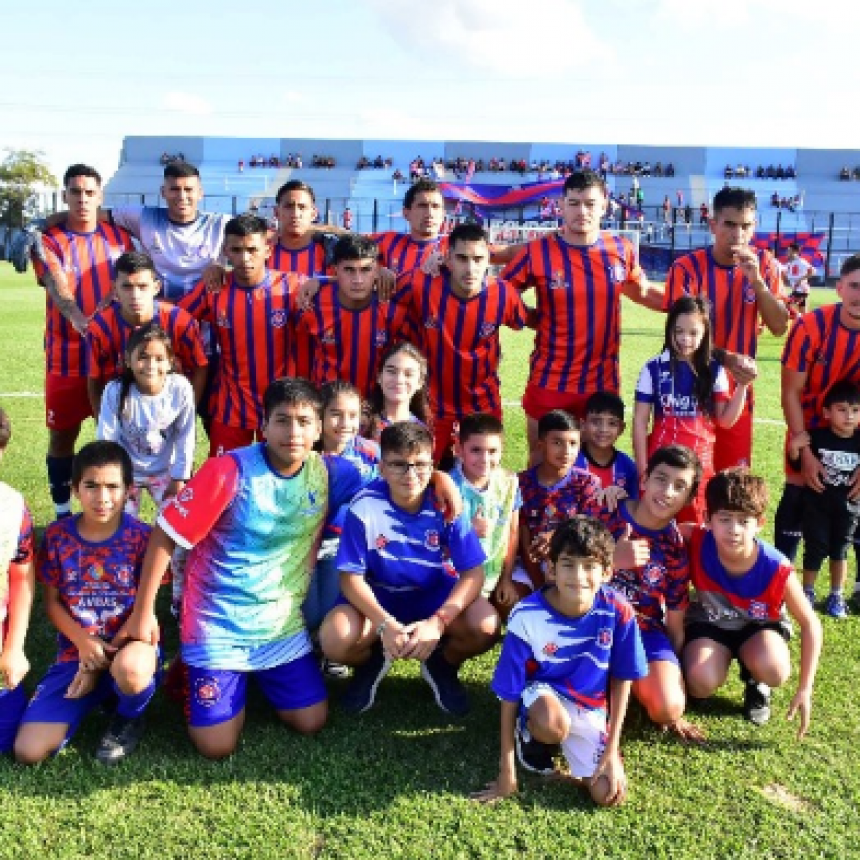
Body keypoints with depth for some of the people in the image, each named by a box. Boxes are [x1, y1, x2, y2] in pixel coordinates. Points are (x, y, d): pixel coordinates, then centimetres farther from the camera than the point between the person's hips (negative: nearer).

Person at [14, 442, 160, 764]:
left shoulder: (141, 537, -8)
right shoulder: (57, 535, -2)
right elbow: (52, 603, 4)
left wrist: (104, 658, -13)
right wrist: (84, 643, -14)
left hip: (128, 644, -3)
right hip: (75, 651, 3)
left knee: (130, 667, -42)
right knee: (28, 751, -12)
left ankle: (129, 719, -3)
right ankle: (91, 697, 17)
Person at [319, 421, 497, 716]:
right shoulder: (365, 506, -20)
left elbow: (473, 573, -17)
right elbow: (351, 577, -16)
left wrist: (437, 622, -32)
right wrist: (385, 624, -32)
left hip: (437, 596, 1)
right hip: (377, 598, 0)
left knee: (486, 626, -27)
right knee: (335, 639, -29)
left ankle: (442, 665, 9)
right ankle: (371, 662, 10)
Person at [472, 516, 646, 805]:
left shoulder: (618, 612, -21)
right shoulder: (527, 616, -26)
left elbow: (622, 679, -4)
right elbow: (509, 693, -16)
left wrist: (612, 750, -5)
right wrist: (507, 771, -13)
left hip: (591, 707, 2)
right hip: (542, 692, -2)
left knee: (609, 795, -12)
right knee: (552, 725, -37)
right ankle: (531, 737, 1)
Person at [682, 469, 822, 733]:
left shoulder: (776, 570, -29)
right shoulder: (697, 544, -31)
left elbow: (810, 624, -16)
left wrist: (804, 689, -16)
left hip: (759, 626, 0)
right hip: (709, 623, 0)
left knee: (774, 670, -33)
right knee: (702, 683, -29)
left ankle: (756, 683, 6)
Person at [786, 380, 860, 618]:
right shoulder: (816, 437, -14)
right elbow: (797, 466, -7)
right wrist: (794, 448, -23)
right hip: (817, 503, -2)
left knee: (840, 549, 14)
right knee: (815, 549, 4)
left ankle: (836, 595, 26)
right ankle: (807, 592, 22)